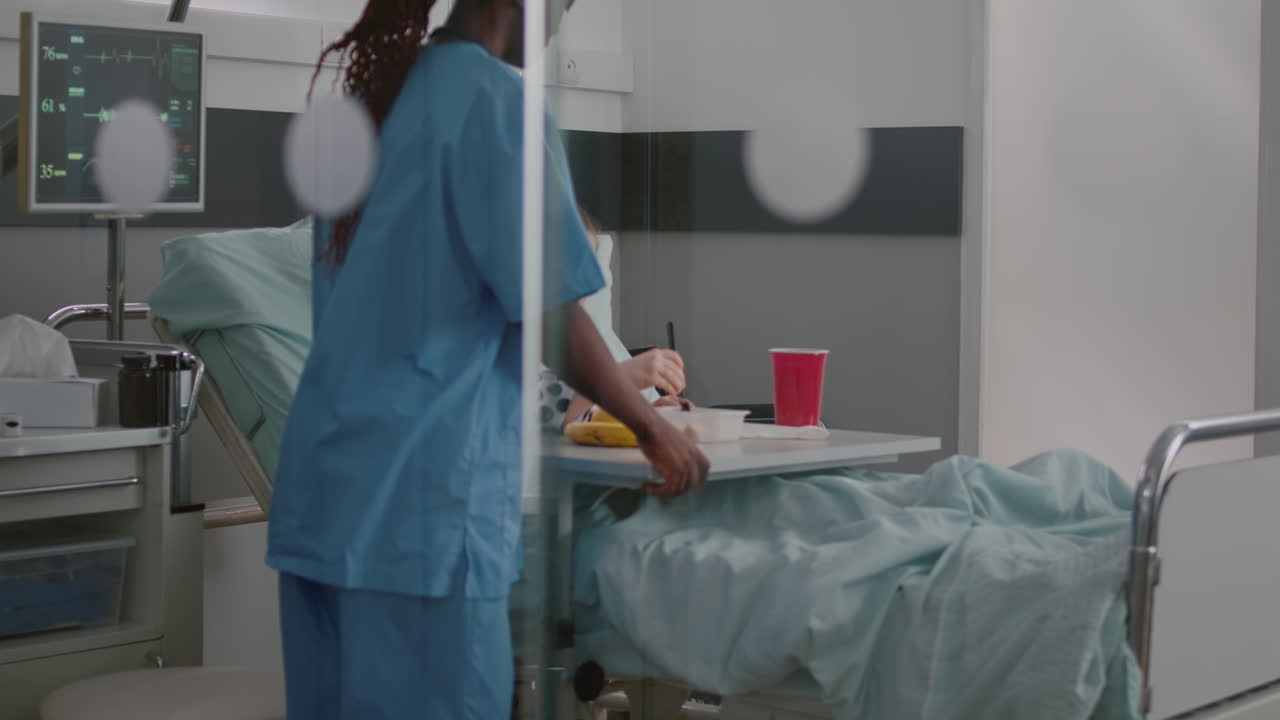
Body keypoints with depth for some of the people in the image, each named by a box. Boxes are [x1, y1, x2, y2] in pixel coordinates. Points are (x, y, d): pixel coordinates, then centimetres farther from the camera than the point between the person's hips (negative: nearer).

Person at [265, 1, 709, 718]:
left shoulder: (375, 96, 15)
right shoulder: (497, 99, -8)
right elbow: (551, 316, -9)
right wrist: (654, 429, 5)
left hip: (324, 480, 8)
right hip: (421, 494, -8)